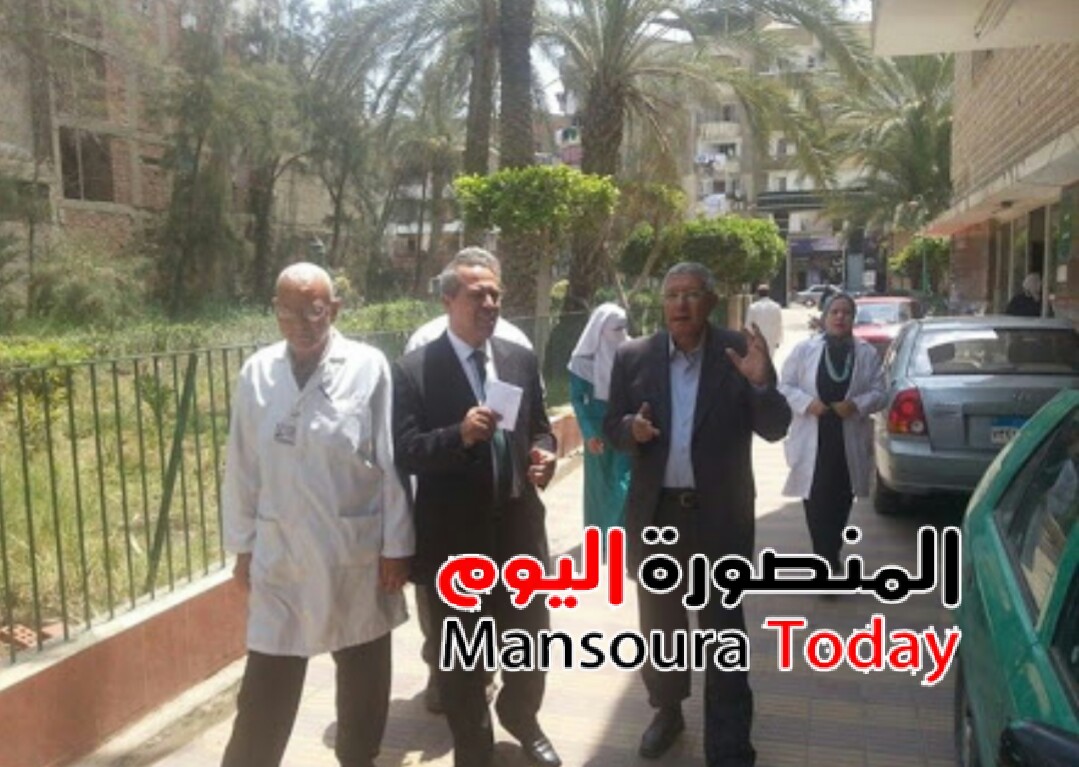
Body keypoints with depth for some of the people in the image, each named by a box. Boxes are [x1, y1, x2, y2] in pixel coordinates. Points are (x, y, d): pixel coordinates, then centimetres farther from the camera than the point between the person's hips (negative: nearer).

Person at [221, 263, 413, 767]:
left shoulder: (369, 368, -10)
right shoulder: (257, 372, -2)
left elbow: (391, 464, -7)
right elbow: (242, 467, 3)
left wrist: (395, 546, -5)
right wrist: (242, 545, 6)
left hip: (357, 552, -1)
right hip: (280, 553, 1)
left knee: (363, 678, 17)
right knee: (266, 685, 9)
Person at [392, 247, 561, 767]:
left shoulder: (522, 360, 5)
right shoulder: (413, 370, -10)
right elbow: (405, 454, -15)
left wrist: (544, 453, -9)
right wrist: (460, 434, -31)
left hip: (519, 528, 4)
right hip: (454, 538, -4)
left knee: (532, 639, 20)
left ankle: (521, 718, 51)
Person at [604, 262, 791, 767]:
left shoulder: (740, 352, -7)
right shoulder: (633, 356, -3)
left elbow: (775, 430, -9)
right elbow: (612, 426, 3)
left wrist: (761, 383, -27)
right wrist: (632, 428, -20)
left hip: (720, 514, -2)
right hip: (654, 512, 3)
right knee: (659, 625, 19)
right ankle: (667, 711, 42)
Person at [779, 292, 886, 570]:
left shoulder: (867, 354, 6)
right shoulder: (804, 350, 1)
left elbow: (880, 392, 4)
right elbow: (785, 386, 2)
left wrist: (856, 405, -14)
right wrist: (807, 403, -15)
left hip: (850, 442, 2)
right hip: (812, 441, -2)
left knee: (841, 501, 12)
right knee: (815, 501, -6)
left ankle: (827, 554, 31)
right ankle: (828, 557, 3)